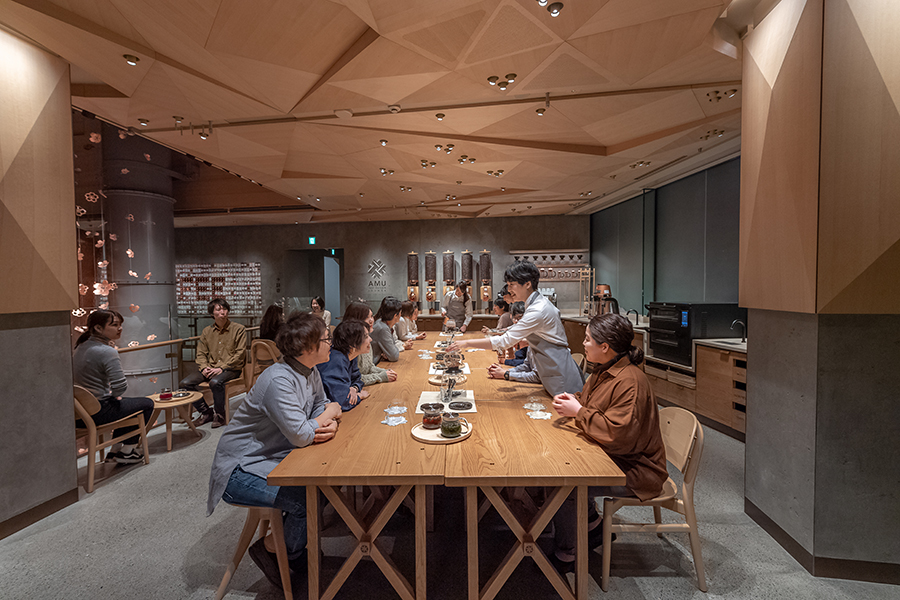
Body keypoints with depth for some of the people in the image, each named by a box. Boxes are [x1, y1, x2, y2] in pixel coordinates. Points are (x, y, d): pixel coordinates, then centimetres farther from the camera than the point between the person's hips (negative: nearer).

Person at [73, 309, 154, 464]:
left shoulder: (82, 347, 7)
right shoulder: (107, 352, -22)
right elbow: (120, 387, -25)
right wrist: (115, 395, -4)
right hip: (98, 412, -9)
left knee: (124, 403, 32)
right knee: (147, 404, 9)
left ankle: (115, 450, 31)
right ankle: (127, 452, 17)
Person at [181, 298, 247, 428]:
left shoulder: (238, 329, -2)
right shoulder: (207, 331, 13)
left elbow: (240, 354, -8)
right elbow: (201, 353, 13)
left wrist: (222, 368, -17)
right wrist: (204, 367, -8)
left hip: (231, 369, -5)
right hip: (210, 368, 5)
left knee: (215, 382, -35)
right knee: (185, 383, -15)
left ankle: (219, 413, -9)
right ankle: (206, 412, 2)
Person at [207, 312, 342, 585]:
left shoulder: (310, 372, 0)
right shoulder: (279, 381, -29)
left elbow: (322, 408, 6)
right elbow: (300, 435, -32)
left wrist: (330, 425, -18)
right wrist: (330, 413, -14)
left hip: (273, 459, 9)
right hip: (240, 470, -9)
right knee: (307, 499, -22)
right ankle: (271, 548, 8)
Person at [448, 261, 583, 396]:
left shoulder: (537, 311, -26)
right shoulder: (539, 302, 6)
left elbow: (505, 341, -28)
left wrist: (466, 343, -25)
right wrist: (521, 342, 4)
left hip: (560, 374, -10)